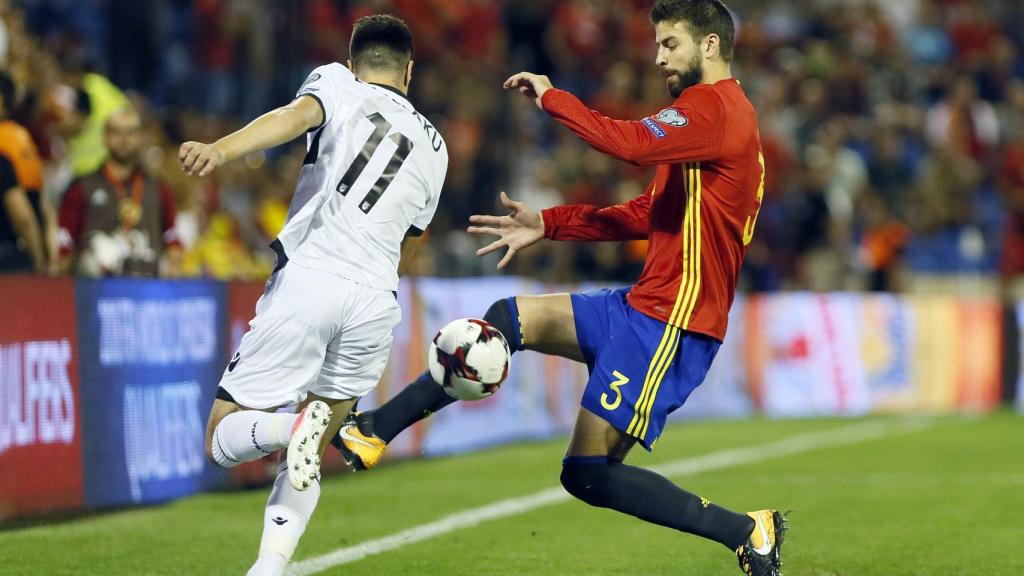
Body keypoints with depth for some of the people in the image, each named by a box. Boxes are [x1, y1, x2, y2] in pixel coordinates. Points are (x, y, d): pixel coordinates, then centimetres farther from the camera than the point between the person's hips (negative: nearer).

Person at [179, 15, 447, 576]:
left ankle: (291, 426, -27)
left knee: (222, 440, 5)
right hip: (375, 299, 4)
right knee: (305, 458, 19)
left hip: (309, 274, -4)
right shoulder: (434, 147, 23)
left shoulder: (338, 84, 10)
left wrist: (220, 149, -32)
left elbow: (296, 115, -15)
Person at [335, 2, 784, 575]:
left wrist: (552, 97, -14)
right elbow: (647, 215, 21)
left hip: (672, 322, -10)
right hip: (643, 305, 10)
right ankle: (373, 430, 5)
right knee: (508, 320, 6)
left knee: (588, 474, -10)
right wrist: (546, 225, 16)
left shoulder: (714, 105, -13)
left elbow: (630, 143, -29)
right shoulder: (716, 112, 20)